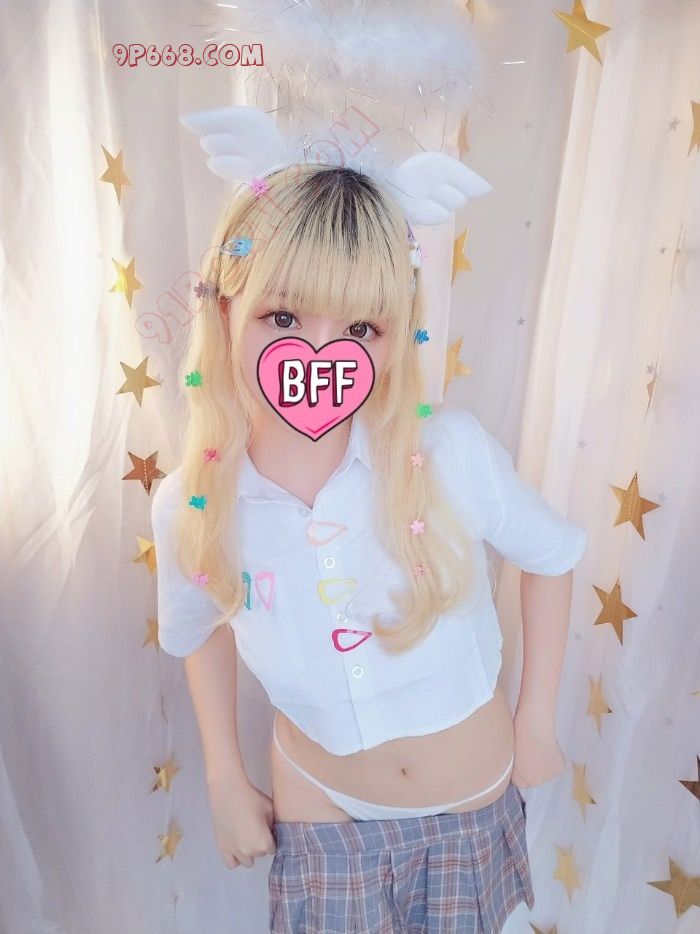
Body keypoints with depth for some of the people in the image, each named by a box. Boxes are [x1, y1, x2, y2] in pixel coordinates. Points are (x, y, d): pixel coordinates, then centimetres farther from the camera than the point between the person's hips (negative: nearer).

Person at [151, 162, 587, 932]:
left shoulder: (451, 450, -26)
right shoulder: (190, 506, -20)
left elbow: (551, 556, -8)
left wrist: (537, 718, -2)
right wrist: (225, 783, 4)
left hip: (475, 802, 1)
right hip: (321, 815, 0)